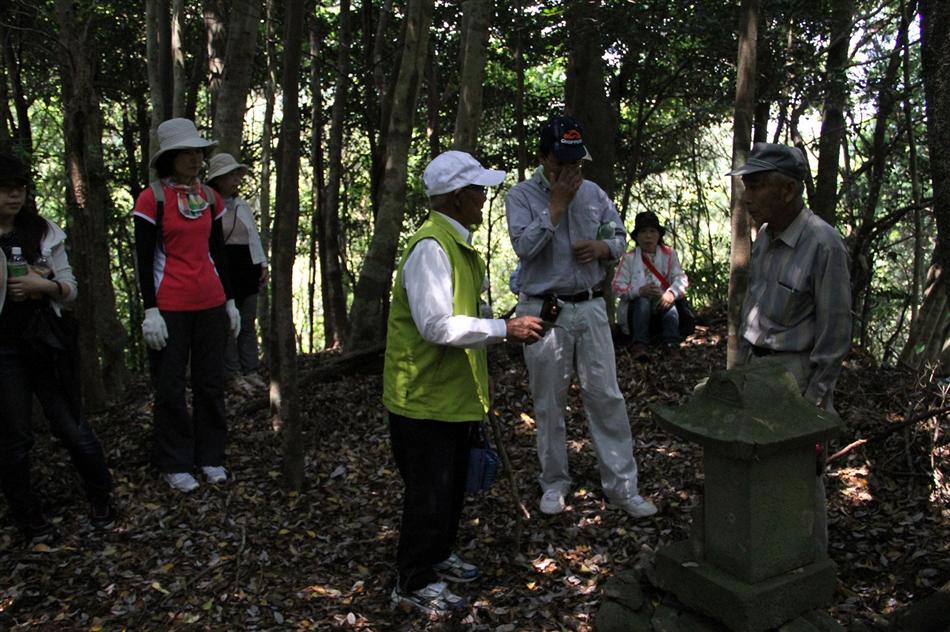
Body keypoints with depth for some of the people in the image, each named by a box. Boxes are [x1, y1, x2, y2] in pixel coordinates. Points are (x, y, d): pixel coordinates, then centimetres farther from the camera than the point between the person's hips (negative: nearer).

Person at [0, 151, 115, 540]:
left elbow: (70, 289, 9)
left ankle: (102, 502, 20)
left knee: (72, 427, 4)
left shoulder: (44, 232, 7)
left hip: (46, 344, 2)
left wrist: (46, 285, -12)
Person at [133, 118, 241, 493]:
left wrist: (229, 300, 13)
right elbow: (143, 258, -7)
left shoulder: (210, 197, 8)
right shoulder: (151, 198, -6)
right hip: (169, 307, -4)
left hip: (210, 304, 5)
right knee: (170, 386, 4)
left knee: (210, 381, 11)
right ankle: (175, 465, 16)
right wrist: (150, 310, -12)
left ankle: (211, 457, 23)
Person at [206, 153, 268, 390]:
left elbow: (255, 236, 17)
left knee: (248, 324, 8)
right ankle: (234, 374, 9)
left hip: (247, 268, 6)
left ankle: (251, 371, 14)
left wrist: (263, 265, 12)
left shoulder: (242, 205, 14)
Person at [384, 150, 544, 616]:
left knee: (452, 485, 21)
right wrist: (505, 329, -24)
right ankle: (413, 584, 19)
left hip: (455, 394, 10)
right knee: (430, 492, 2)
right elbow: (438, 326, -29)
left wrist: (507, 327, 6)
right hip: (425, 398, -10)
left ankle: (437, 557, 40)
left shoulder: (456, 244, 12)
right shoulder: (431, 247, -22)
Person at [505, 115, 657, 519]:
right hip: (543, 312, -3)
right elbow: (524, 246, -18)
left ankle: (621, 485, 13)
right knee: (549, 403, 8)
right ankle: (554, 482, 24)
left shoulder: (594, 194, 9)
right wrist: (557, 204, -16)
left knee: (606, 397, 4)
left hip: (590, 308, 3)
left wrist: (602, 247, -7)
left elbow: (620, 238, 16)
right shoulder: (521, 195, -4)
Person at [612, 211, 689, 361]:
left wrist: (672, 293, -27)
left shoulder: (669, 254, 7)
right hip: (636, 307, -1)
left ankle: (671, 346, -37)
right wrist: (639, 291, -26)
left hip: (662, 305, 1)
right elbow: (617, 287, -7)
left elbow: (681, 278, -4)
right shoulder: (629, 258, 1)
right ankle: (639, 345, -39)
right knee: (643, 301, -34)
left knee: (669, 304, -31)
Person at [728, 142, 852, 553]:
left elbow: (836, 330, -16)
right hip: (757, 364, 7)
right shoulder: (765, 235, 6)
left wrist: (815, 398, -14)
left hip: (795, 370, -7)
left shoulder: (823, 245, -18)